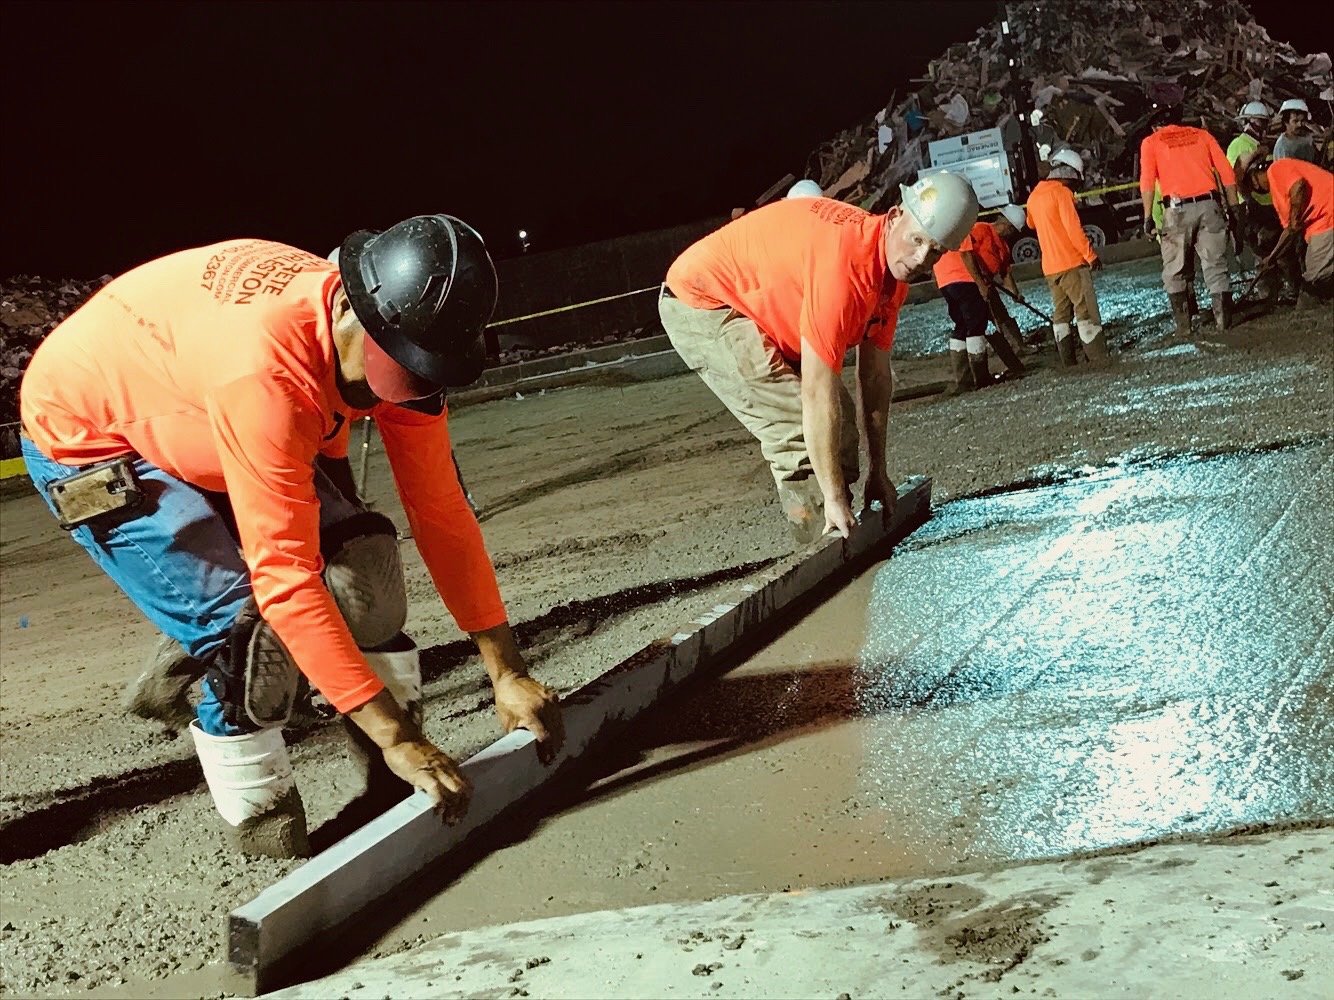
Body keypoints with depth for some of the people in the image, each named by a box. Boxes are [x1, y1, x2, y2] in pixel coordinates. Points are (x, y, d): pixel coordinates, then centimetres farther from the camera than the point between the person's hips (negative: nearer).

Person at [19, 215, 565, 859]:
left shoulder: (397, 337, -19)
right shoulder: (265, 368, -43)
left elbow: (441, 513, -12)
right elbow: (284, 576, -42)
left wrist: (508, 674, -13)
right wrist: (396, 738, -39)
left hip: (188, 410, 7)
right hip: (84, 437, -7)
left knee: (360, 554, -9)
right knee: (249, 629, -21)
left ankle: (394, 791, 1)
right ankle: (272, 847, -2)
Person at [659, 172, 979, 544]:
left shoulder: (894, 264, -6)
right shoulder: (845, 262, -35)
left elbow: (875, 375, 2)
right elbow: (818, 393, -34)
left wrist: (878, 473, 4)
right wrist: (835, 498, -30)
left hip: (762, 311, 10)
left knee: (836, 419, 6)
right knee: (800, 429, -17)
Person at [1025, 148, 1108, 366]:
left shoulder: (1035, 196, 12)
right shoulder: (1062, 192, -11)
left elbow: (1031, 223, 29)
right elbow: (1073, 227, -17)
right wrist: (1090, 255, -12)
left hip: (1050, 268, 8)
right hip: (1072, 263, -7)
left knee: (1061, 314, 12)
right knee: (1086, 312, -7)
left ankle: (1069, 364, 12)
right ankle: (1101, 361, -10)